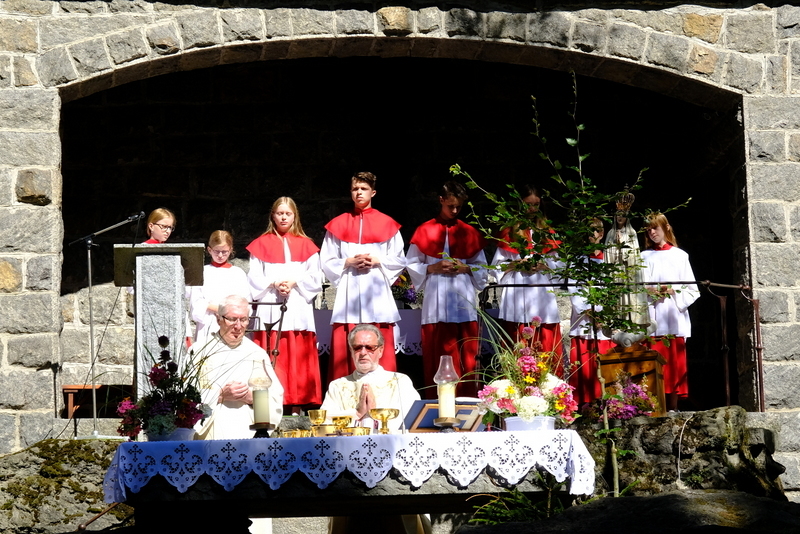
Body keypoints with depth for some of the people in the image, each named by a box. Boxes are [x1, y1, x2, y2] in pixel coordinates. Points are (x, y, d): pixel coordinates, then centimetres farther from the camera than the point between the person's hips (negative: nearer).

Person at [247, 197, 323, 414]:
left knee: (298, 360, -3)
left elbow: (315, 278, 6)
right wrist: (273, 284, -11)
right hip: (270, 310, -1)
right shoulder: (261, 244, 11)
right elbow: (254, 278, 5)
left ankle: (296, 408, -1)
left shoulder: (306, 245, 12)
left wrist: (294, 283, -9)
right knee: (272, 361, -6)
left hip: (298, 310, 1)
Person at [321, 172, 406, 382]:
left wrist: (377, 261, -8)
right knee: (345, 354, -6)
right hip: (348, 294, 1)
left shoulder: (387, 224, 10)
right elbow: (327, 262, 9)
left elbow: (399, 261, 8)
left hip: (378, 293, -1)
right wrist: (348, 262, -8)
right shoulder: (338, 225, 11)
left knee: (380, 355, -6)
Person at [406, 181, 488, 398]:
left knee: (466, 359, -2)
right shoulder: (424, 231, 7)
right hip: (436, 306, -1)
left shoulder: (469, 233, 11)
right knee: (437, 360, -3)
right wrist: (433, 268, -9)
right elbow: (412, 265, 7)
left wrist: (466, 268, -5)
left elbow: (482, 268, 14)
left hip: (464, 304, 1)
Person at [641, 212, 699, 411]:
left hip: (674, 319, -1)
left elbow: (692, 290, 7)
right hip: (651, 319, 1)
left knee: (674, 366, -2)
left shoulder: (679, 256, 10)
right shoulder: (645, 257, 14)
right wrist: (649, 291, -10)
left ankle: (673, 410, 0)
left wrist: (674, 291, -10)